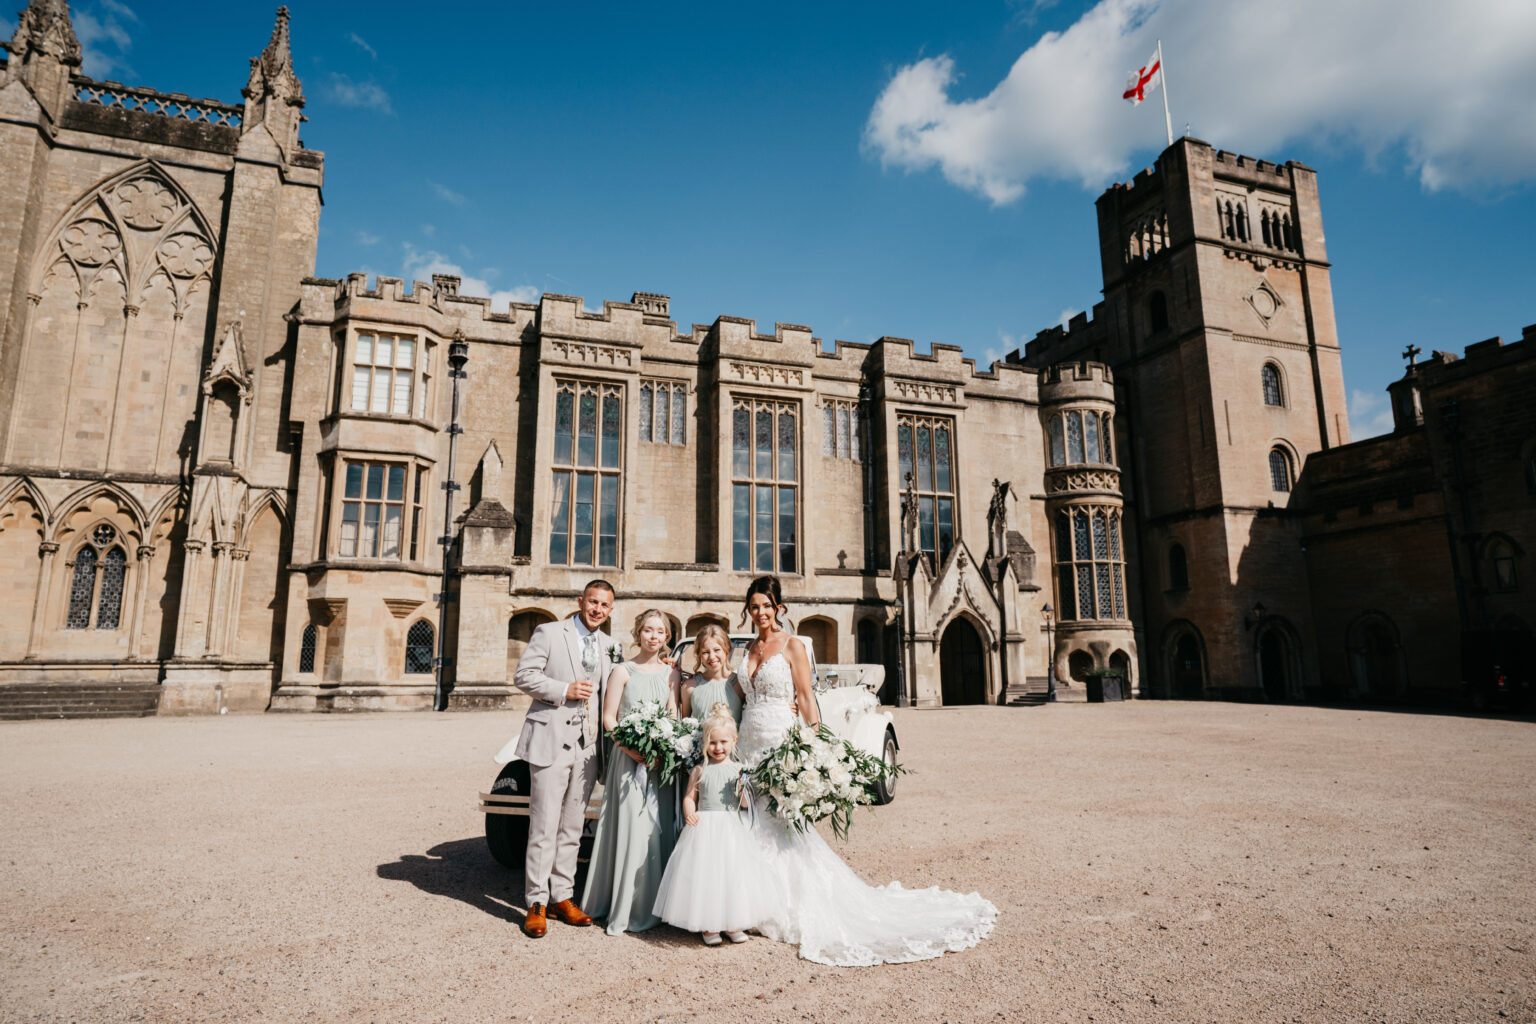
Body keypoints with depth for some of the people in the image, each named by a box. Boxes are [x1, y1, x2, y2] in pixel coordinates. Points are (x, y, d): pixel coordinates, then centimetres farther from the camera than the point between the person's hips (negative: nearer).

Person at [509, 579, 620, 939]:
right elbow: (522, 675, -6)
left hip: (587, 745, 5)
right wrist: (564, 690, -14)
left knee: (572, 828, 12)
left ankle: (562, 898, 22)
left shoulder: (607, 645, 14)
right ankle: (536, 904, 8)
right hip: (551, 741, -5)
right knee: (544, 826, -2)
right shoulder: (549, 633, -1)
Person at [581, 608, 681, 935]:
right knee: (631, 829, -5)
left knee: (660, 829, 6)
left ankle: (655, 905, 18)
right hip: (629, 759, -3)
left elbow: (678, 718, 11)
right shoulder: (623, 672, -1)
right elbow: (608, 718, -4)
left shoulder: (670, 673, 10)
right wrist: (633, 749, -17)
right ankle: (626, 908, 6)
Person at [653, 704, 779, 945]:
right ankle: (708, 926, 14)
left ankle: (732, 924, 18)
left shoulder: (739, 769, 4)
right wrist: (689, 813, -12)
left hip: (731, 827, 0)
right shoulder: (700, 770, 5)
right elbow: (690, 797, 7)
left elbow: (745, 803, 2)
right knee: (704, 871, -2)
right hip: (704, 826, 0)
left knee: (732, 871, 0)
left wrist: (744, 786, -17)